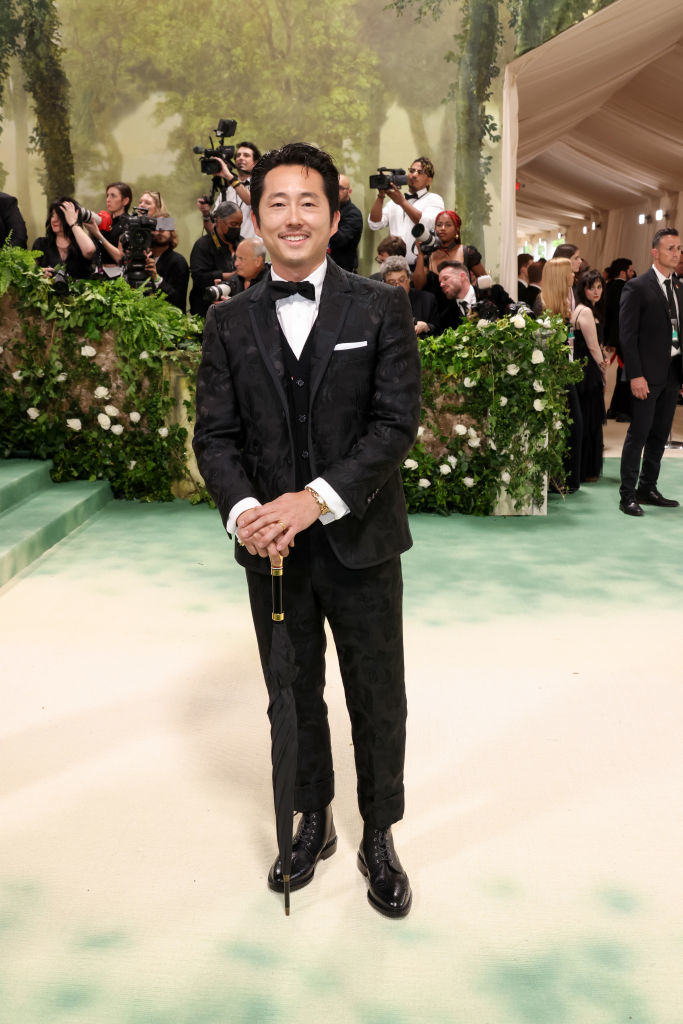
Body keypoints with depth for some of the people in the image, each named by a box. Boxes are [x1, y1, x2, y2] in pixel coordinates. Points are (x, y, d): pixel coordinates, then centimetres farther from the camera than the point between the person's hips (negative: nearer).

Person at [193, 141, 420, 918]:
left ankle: (378, 839, 34)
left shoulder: (382, 309, -3)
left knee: (376, 701, 11)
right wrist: (243, 510, -19)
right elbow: (214, 433, 0)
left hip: (360, 544, -2)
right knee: (293, 696, 17)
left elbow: (396, 424, -11)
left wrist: (317, 498, -22)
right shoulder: (230, 322, 4)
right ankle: (312, 823, 40)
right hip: (273, 548, 2)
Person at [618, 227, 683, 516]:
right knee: (638, 435, -4)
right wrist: (635, 375, -17)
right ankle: (628, 495, 3)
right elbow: (627, 335, -11)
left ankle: (647, 489, 21)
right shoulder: (637, 287, -7)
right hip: (648, 374, -7)